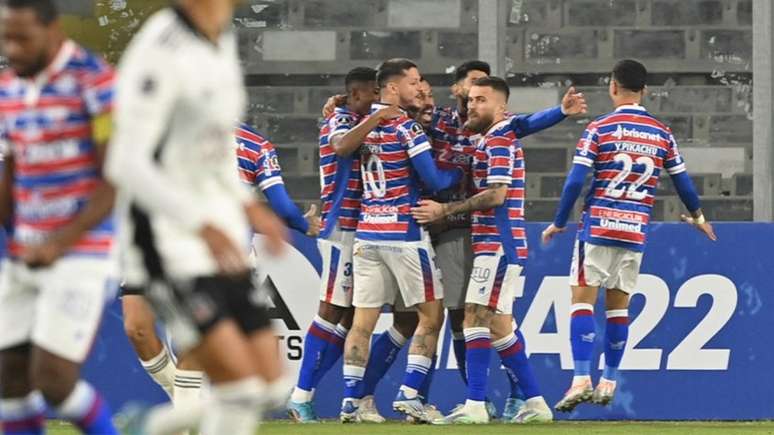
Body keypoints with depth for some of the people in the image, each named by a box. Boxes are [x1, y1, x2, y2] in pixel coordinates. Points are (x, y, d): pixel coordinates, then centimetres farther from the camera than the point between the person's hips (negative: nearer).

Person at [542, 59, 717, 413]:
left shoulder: (599, 129, -5)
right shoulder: (662, 134, 6)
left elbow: (575, 181, -8)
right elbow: (682, 182, 12)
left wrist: (559, 222, 3)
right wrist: (697, 216, 30)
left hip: (598, 225, -4)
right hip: (636, 231, 4)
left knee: (583, 300, -2)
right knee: (618, 304, 12)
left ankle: (581, 380, -14)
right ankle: (608, 383, 16)